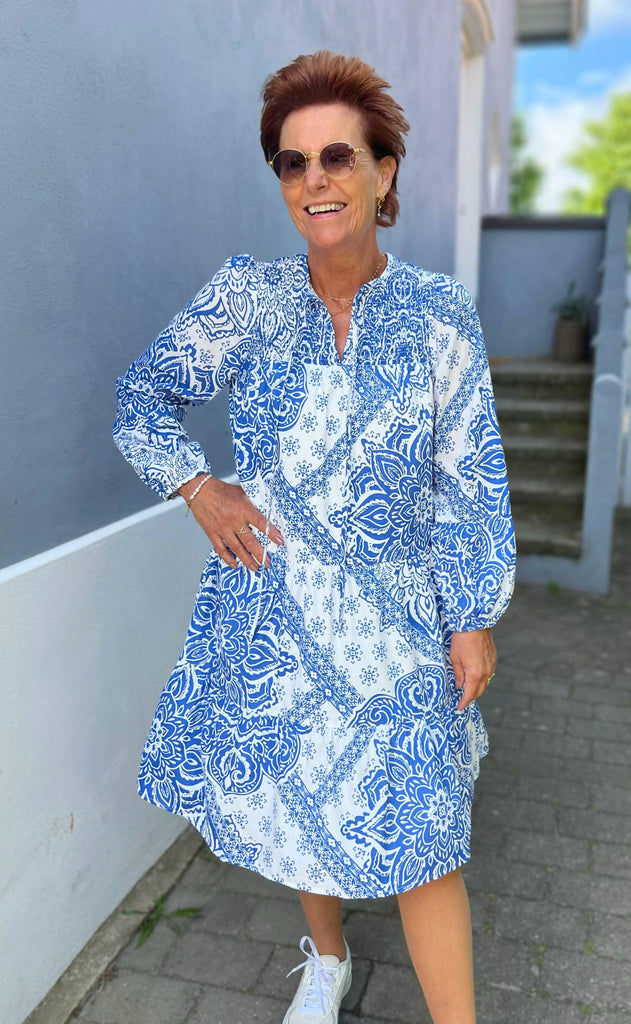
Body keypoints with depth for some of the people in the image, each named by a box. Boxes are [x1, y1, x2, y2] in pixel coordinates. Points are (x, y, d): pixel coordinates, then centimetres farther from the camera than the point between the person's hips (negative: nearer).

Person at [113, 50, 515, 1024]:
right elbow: (144, 399, 8)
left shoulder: (441, 314, -5)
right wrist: (195, 484, -9)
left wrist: (475, 620, -3)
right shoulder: (246, 299, -3)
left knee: (415, 834, 0)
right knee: (290, 795, 19)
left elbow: (470, 483, -2)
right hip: (269, 610, 3)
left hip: (392, 621, -2)